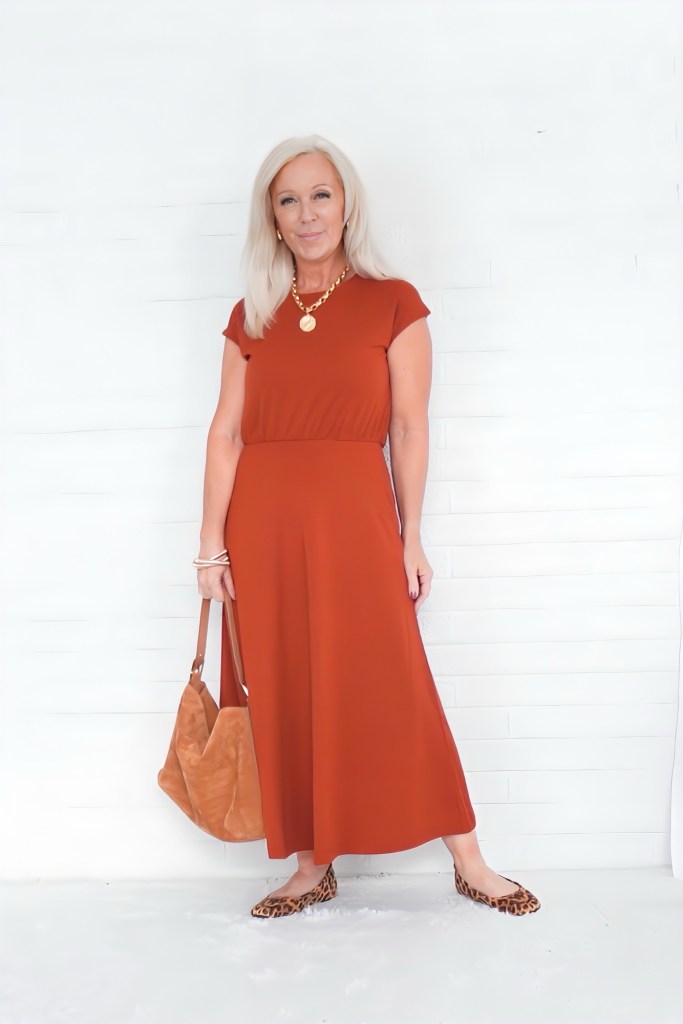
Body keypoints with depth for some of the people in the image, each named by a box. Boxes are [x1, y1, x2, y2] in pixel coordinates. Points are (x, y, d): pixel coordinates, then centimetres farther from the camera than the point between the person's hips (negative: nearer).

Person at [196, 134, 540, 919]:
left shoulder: (393, 303, 2)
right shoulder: (252, 316, 10)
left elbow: (409, 428, -1)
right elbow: (225, 432, 5)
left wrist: (410, 538, -4)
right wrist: (212, 543, 0)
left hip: (354, 519, -3)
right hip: (264, 526, 4)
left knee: (393, 690, -1)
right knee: (286, 699, 7)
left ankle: (469, 863, 14)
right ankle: (312, 867, 22)